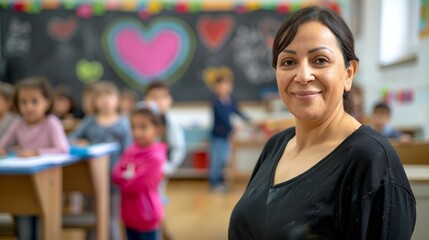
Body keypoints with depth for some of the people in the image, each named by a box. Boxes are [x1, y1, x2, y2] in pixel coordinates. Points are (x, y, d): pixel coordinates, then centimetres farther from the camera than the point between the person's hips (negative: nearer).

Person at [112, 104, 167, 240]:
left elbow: (136, 186, -24)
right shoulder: (130, 151, 4)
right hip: (130, 213, 8)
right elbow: (116, 174, -1)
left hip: (146, 214, -8)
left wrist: (125, 177, -7)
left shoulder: (155, 157, -22)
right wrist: (128, 177, -19)